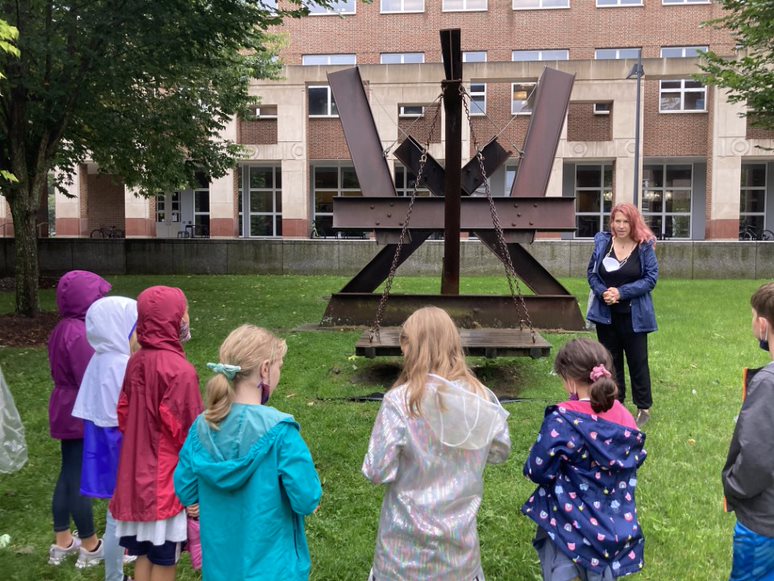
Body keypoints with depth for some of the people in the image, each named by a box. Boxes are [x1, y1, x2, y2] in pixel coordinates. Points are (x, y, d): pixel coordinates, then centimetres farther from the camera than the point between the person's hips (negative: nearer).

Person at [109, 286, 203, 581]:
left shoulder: (135, 361, 1)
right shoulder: (180, 369, -22)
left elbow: (123, 414, 9)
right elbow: (188, 430, -16)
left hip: (139, 473, 7)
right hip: (168, 478, -7)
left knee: (144, 552, 19)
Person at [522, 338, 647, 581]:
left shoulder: (561, 421, -23)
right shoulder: (623, 417, -6)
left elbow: (537, 471, -17)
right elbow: (634, 461, 8)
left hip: (568, 523, -5)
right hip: (615, 523, 5)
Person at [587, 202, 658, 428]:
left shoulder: (645, 246, -6)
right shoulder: (602, 242, 1)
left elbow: (651, 278, -8)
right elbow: (592, 272, 5)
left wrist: (622, 292, -17)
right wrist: (602, 292, -14)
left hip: (634, 315, -3)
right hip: (606, 314, 3)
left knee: (637, 361, 5)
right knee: (611, 360, 13)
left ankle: (644, 408, 20)